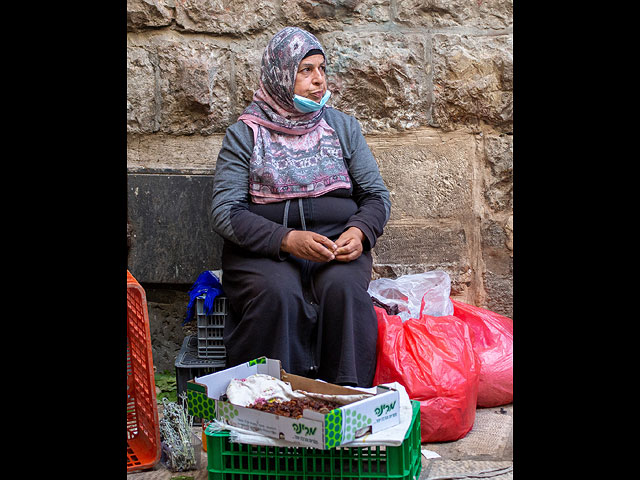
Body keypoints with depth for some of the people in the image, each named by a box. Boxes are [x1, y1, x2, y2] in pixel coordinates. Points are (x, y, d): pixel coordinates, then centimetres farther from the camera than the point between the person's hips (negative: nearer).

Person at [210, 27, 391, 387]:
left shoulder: (343, 127, 15)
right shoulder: (245, 134, 5)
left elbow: (377, 195, 13)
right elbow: (226, 212, -5)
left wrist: (360, 232, -11)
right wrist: (287, 239, -20)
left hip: (337, 244, 2)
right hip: (262, 249, -2)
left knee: (343, 287, -31)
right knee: (279, 294, -33)